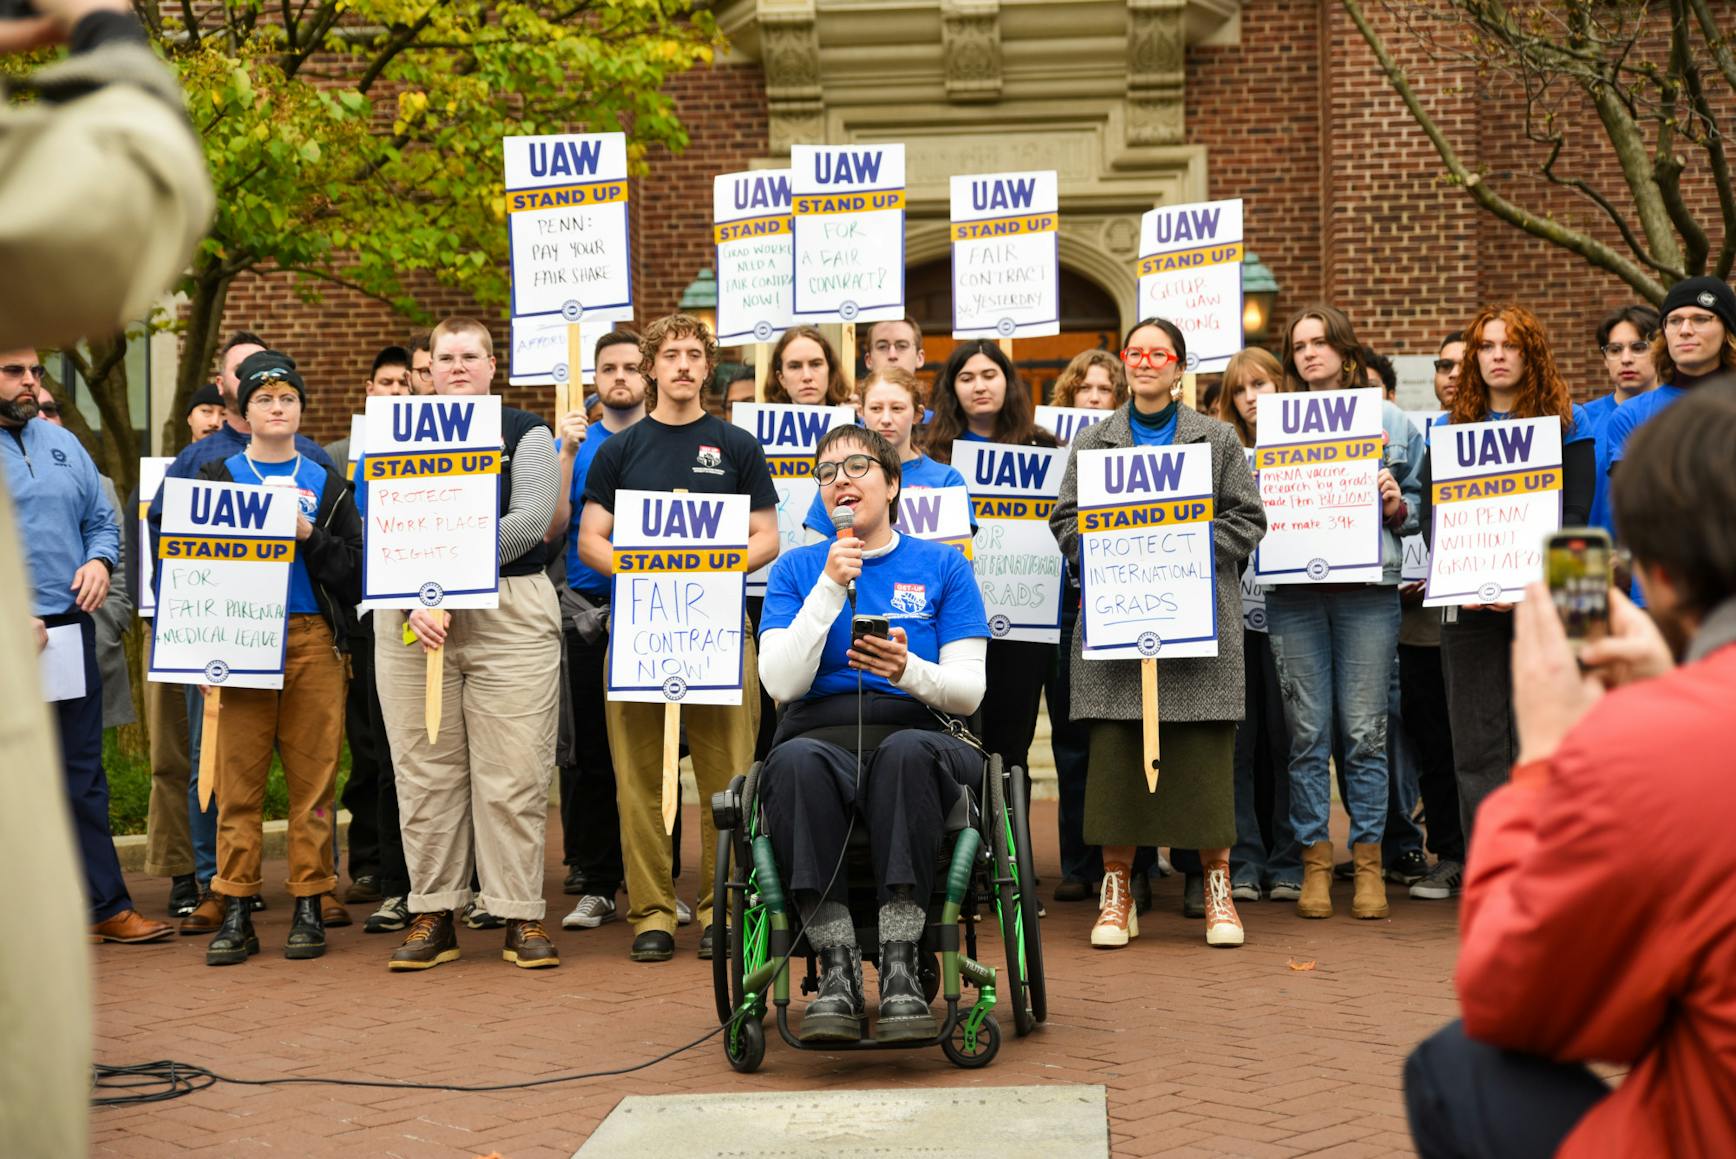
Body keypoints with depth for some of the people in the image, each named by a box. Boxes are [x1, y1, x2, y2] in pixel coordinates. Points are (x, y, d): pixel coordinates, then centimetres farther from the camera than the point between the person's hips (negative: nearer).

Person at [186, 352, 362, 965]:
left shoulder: (327, 483, 13)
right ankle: (236, 911, 3)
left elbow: (355, 570, 5)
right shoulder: (217, 478, 11)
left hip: (315, 642, 1)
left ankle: (308, 907, 7)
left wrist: (310, 535, -9)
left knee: (313, 776, 0)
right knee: (239, 778, -2)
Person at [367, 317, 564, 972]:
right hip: (411, 616, 2)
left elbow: (531, 521, -6)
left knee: (513, 771, -4)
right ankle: (432, 916, 10)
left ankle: (520, 916, 3)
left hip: (511, 615, -2)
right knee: (424, 769, 2)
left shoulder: (526, 433, 8)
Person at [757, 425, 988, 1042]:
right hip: (822, 741, 1)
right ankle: (837, 967, -34)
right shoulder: (796, 569, 16)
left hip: (919, 742, 0)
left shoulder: (943, 566, 14)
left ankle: (900, 966, -37)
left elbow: (969, 692, 5)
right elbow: (782, 683, 1)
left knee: (907, 750, -38)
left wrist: (908, 671, -16)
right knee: (798, 760, -36)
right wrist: (831, 587, -6)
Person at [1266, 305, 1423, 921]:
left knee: (1364, 730, -1)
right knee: (1308, 731, 2)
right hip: (1294, 591, 1)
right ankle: (1314, 859, 10)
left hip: (1368, 589, -1)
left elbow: (1418, 505, 13)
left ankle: (1368, 860, 9)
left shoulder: (1392, 421, 10)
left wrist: (1396, 506, -7)